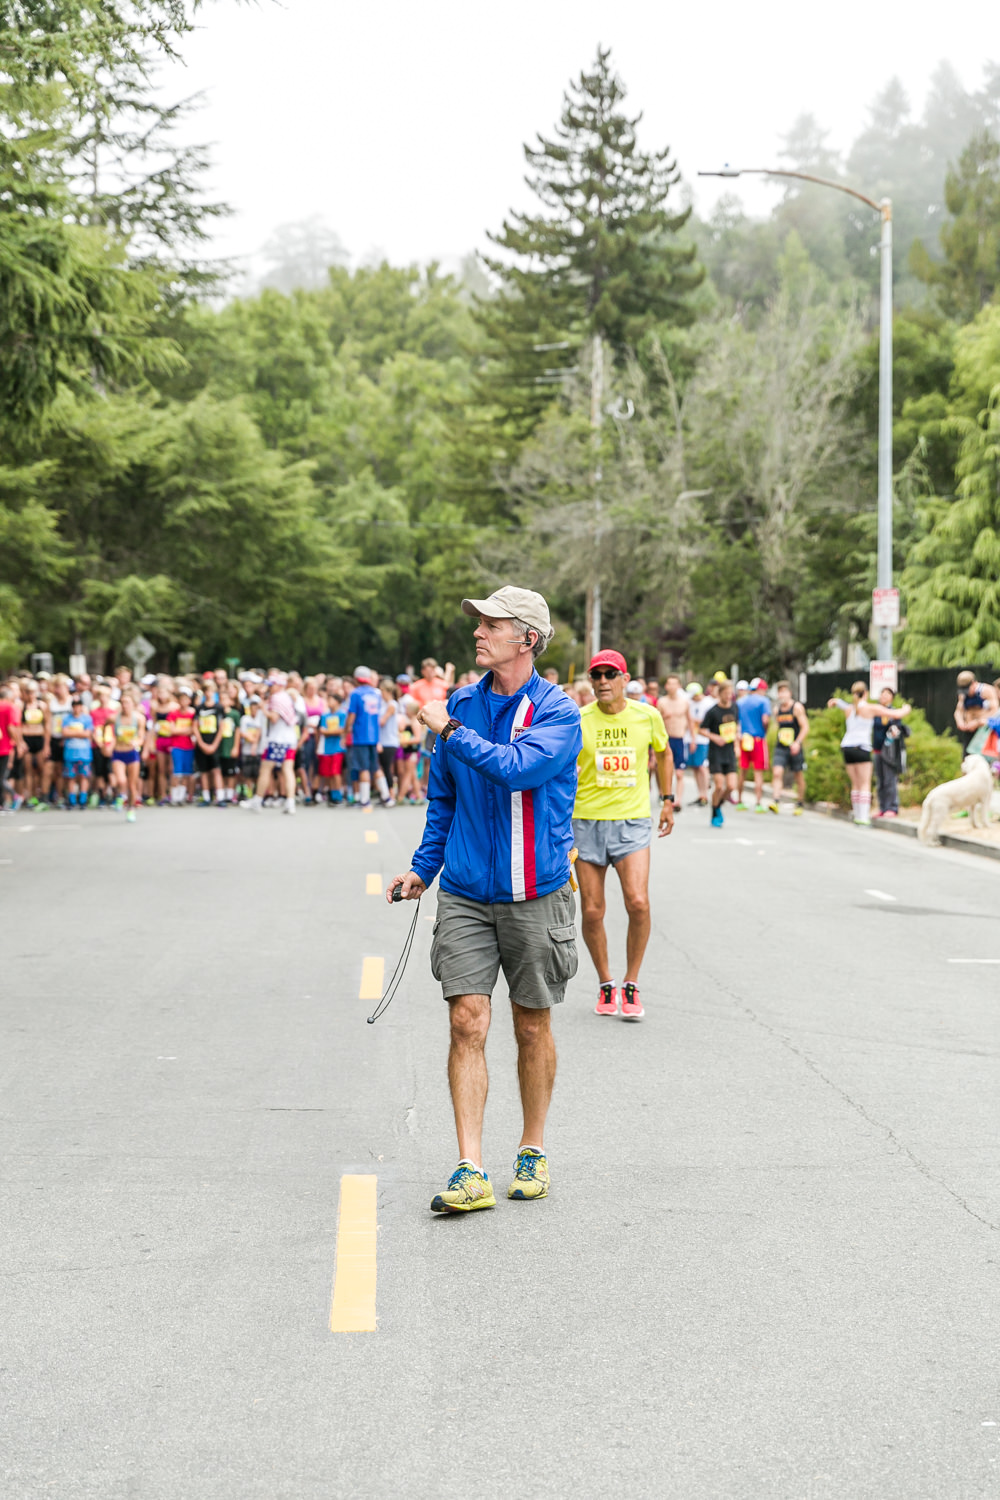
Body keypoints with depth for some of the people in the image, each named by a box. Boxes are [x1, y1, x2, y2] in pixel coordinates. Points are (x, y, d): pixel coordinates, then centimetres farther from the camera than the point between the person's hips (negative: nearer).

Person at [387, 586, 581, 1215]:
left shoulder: (557, 712, -9)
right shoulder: (462, 703, 6)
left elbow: (516, 767, -29)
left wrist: (449, 730, -19)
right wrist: (423, 868, 16)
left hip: (535, 896, -3)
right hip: (464, 895, 3)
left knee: (533, 1028, 9)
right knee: (467, 1022, -6)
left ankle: (533, 1153, 26)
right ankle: (471, 1172, -5)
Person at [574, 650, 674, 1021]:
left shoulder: (647, 716, 0)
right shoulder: (578, 721, -6)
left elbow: (663, 754, 19)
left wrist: (667, 800, 16)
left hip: (633, 820, 0)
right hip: (587, 820, 0)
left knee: (638, 903, -14)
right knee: (592, 911, 1)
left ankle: (631, 986, 4)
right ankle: (605, 984, 22)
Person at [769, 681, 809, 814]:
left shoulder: (797, 707, -7)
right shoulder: (777, 710, 10)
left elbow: (805, 727, -11)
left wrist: (797, 743, -21)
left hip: (795, 748, -4)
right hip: (780, 748, 4)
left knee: (799, 776, 8)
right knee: (777, 773, -16)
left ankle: (800, 804, 22)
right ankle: (775, 800, -26)